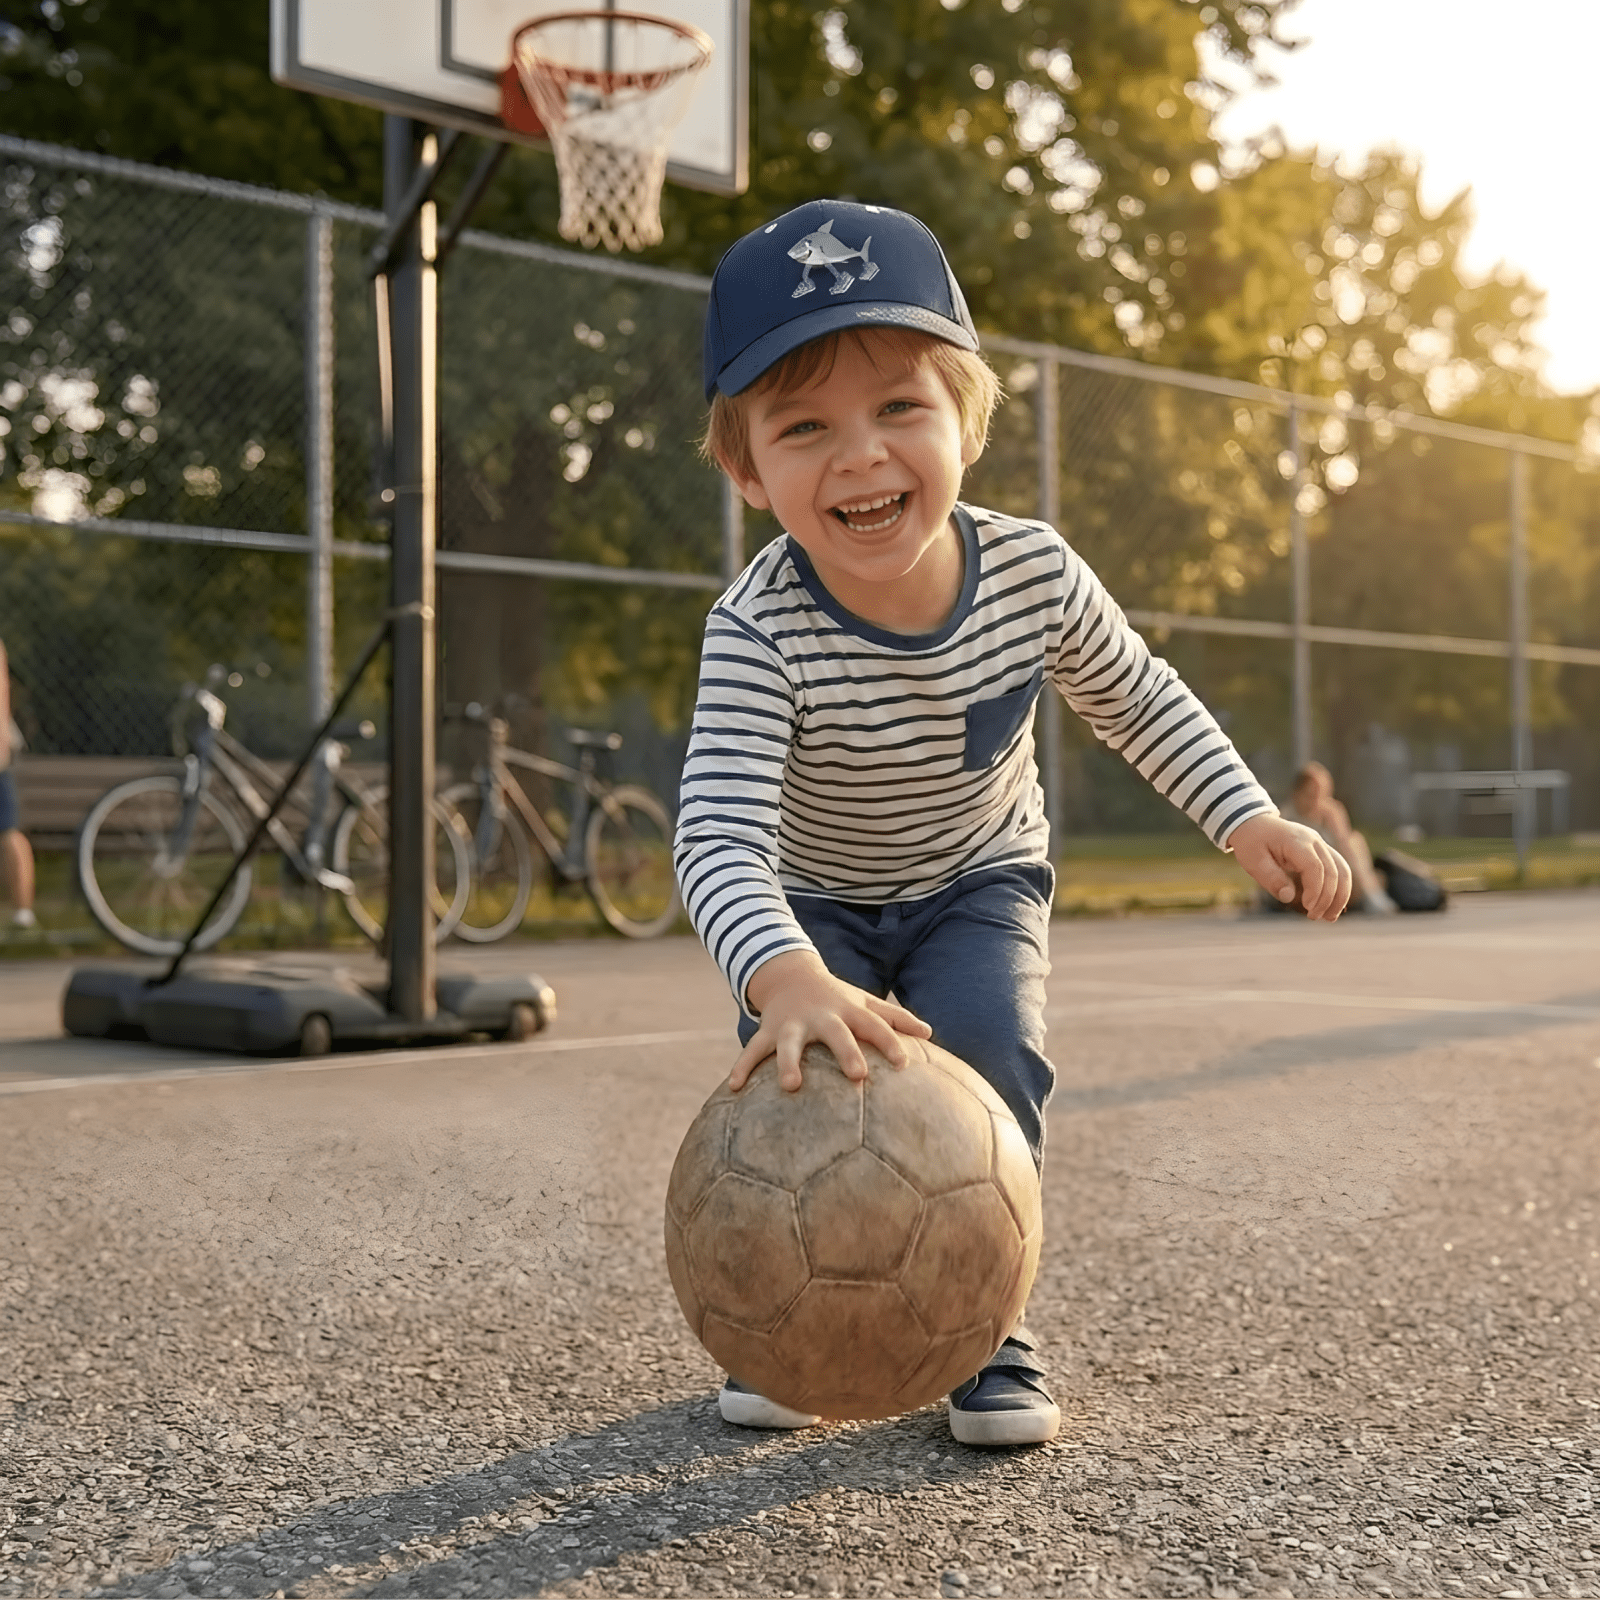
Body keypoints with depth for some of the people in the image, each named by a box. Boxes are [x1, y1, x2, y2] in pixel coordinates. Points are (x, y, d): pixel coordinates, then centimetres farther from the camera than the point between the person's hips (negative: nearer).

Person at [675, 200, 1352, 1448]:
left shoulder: (1035, 573, -25)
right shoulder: (761, 632, -36)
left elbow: (1136, 698, -4)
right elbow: (720, 839, -46)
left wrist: (1248, 817, -13)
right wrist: (788, 979, -64)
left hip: (980, 885, 1)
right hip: (812, 902, -1)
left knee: (985, 1053, -21)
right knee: (797, 1072, -18)